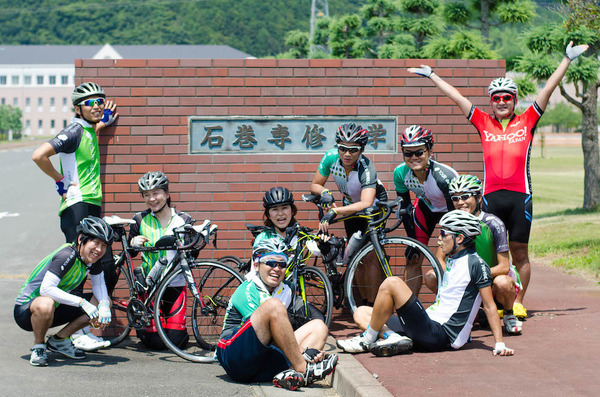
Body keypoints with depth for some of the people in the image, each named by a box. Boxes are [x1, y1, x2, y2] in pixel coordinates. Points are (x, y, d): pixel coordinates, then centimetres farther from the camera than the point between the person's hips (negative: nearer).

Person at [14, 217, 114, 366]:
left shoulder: (92, 258, -5)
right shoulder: (66, 256, -27)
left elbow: (99, 284, 4)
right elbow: (46, 288, -37)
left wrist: (104, 305, -19)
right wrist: (82, 302, -41)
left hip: (55, 309, 8)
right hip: (26, 309, -8)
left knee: (104, 302, -2)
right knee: (46, 304, -42)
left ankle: (59, 340, 7)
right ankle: (38, 347, -12)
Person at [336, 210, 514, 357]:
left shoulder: (476, 264, -7)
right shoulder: (452, 260, 19)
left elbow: (489, 306, -9)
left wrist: (499, 344, -12)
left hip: (438, 335, -10)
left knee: (392, 283, -22)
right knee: (361, 313, 9)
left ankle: (367, 339, -12)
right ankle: (392, 337, -19)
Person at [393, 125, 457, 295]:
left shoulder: (444, 176, -39)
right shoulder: (400, 173, -24)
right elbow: (405, 207, -10)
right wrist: (412, 241, -9)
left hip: (452, 209, -4)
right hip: (426, 206, 4)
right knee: (413, 260, -3)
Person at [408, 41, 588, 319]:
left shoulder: (526, 122, 8)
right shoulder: (484, 123, 10)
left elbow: (548, 89, 7)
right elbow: (455, 96, 14)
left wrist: (567, 59, 6)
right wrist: (430, 75, 18)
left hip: (519, 196, -1)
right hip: (491, 196, 1)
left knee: (519, 252, 4)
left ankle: (518, 303, 15)